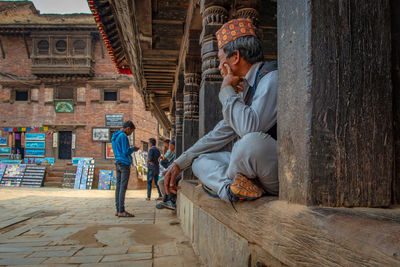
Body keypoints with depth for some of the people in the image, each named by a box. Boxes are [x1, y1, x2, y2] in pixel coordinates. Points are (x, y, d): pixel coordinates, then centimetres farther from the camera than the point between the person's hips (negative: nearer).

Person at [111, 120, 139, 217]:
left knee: (119, 186, 8)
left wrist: (131, 149, 18)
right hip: (124, 164, -9)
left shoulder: (114, 136, 18)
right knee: (123, 187, -8)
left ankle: (118, 210, 12)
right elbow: (126, 152, -16)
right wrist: (133, 149, 2)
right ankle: (121, 211, -6)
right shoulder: (123, 136, -12)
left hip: (118, 164, 9)